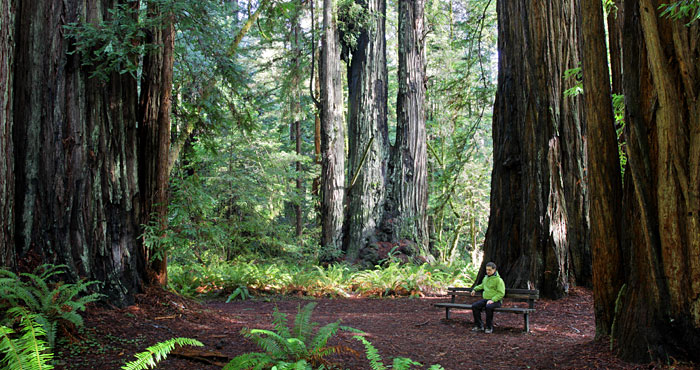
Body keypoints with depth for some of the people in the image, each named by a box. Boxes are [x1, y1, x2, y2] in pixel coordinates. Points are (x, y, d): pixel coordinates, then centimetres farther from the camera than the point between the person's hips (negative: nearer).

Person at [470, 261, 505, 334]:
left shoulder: (498, 280, -8)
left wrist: (492, 300, -23)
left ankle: (489, 327, -21)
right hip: (485, 299, 7)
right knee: (474, 306, -18)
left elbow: (501, 293, -14)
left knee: (488, 307, -38)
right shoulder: (485, 278, 14)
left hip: (496, 301, -7)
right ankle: (479, 326, -8)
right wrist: (475, 289, 26)